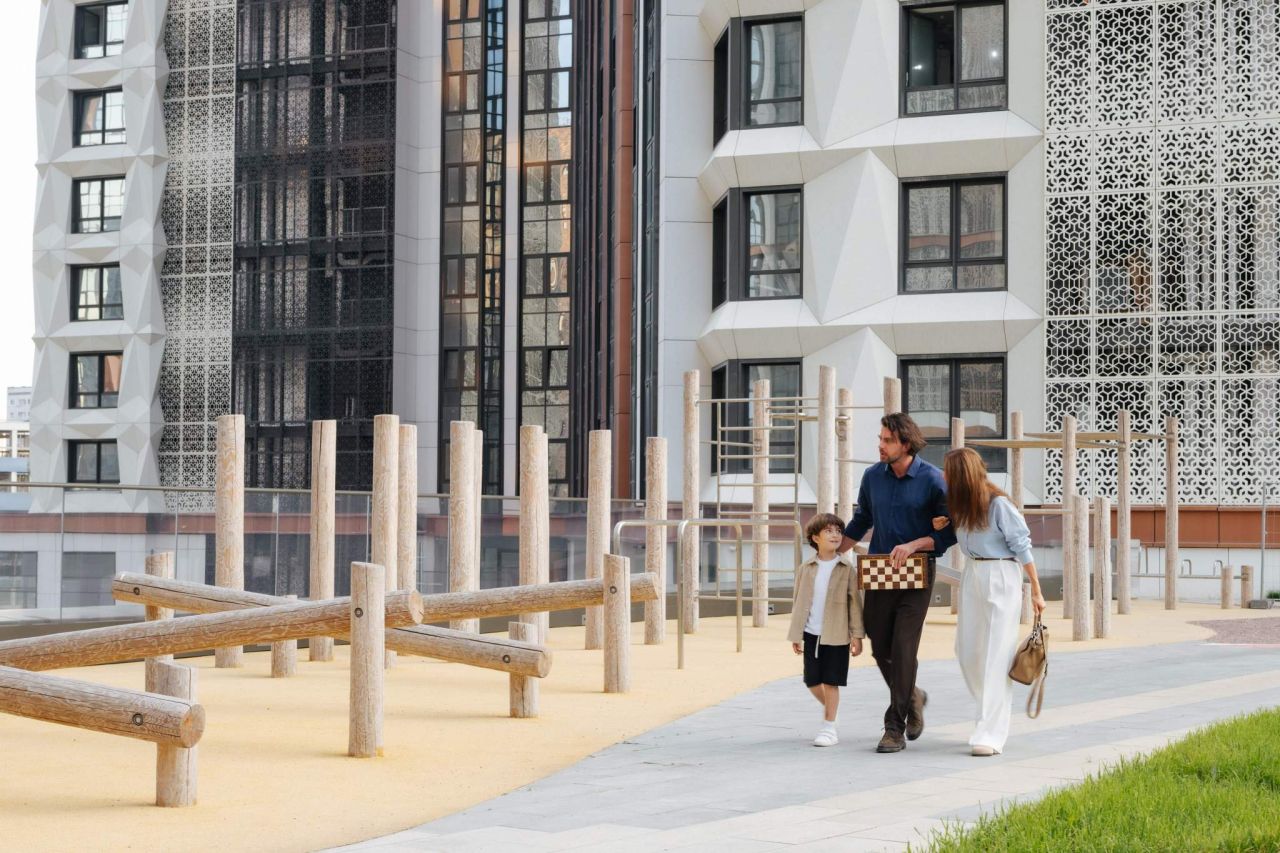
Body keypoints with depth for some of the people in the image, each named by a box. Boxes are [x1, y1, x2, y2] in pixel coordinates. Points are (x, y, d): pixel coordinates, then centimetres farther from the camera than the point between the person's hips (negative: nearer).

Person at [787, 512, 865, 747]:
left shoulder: (846, 569, -2)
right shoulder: (805, 569, 5)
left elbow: (854, 603, -1)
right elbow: (799, 602, 8)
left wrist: (857, 635, -5)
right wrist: (795, 635, 6)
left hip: (836, 635, -3)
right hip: (812, 634, 3)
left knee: (831, 682, -1)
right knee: (812, 681, 7)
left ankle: (829, 727, 8)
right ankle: (829, 708, 34)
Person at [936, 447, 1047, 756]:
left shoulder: (999, 505, -16)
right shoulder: (959, 505, 5)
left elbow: (1022, 548, -11)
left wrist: (1036, 591, -8)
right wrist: (942, 527, -1)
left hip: (1001, 577, -8)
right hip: (972, 576, 8)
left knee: (995, 656, -7)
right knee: (967, 652, 8)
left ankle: (990, 734, -7)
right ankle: (994, 715, 28)